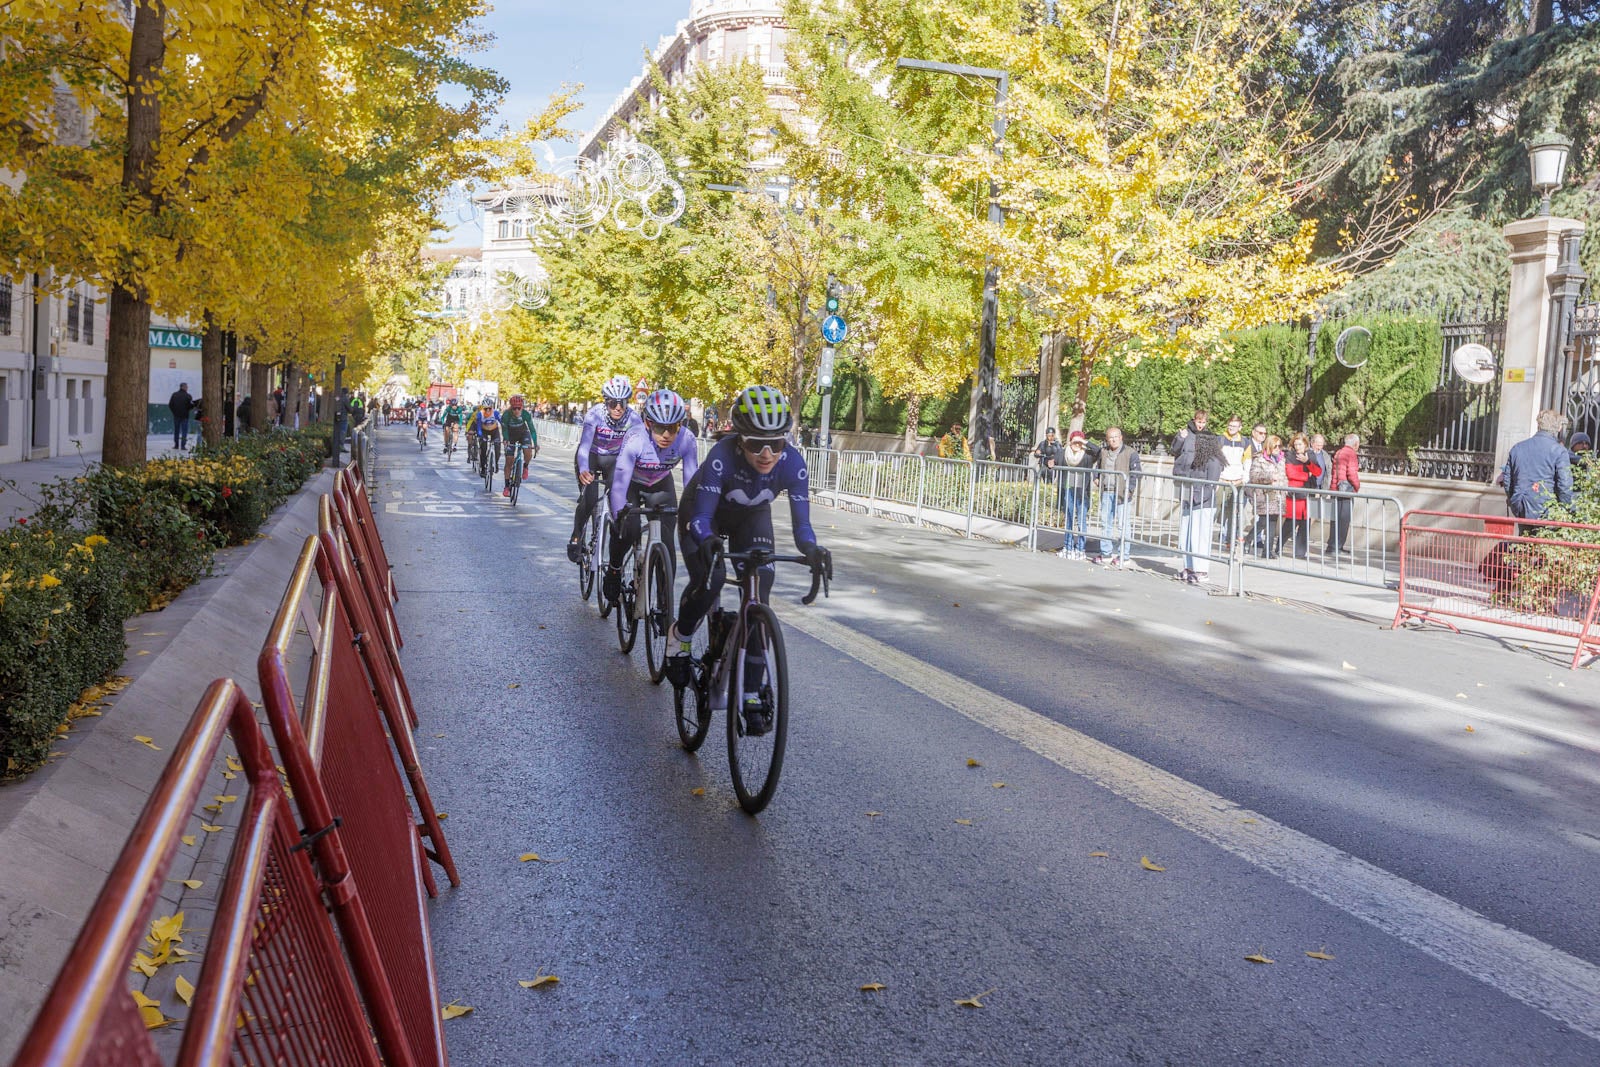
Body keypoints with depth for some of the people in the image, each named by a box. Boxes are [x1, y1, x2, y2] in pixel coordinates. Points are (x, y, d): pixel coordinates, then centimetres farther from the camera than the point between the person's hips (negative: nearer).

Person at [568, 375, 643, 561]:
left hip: (614, 459, 2)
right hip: (591, 456, -2)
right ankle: (575, 539, 2)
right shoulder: (594, 415, -30)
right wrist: (583, 470, -59)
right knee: (589, 498, -19)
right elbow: (585, 445, -41)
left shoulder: (633, 417, -24)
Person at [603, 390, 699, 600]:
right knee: (628, 528, -27)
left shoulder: (686, 439, -30)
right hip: (631, 484, -2)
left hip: (660, 485, 2)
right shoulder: (635, 439, -37)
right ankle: (614, 569, 4)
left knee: (667, 543, -11)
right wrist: (620, 517, -49)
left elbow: (692, 481, -24)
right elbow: (619, 483, -40)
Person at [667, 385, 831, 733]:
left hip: (752, 517, 3)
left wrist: (812, 549, -51)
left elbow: (800, 521, -29)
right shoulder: (722, 456, -39)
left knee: (758, 596, -12)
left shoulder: (792, 462, -31)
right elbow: (702, 516, -39)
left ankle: (753, 695, -5)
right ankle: (680, 637, 5)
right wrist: (707, 541, -61)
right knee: (709, 579, -28)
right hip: (704, 511, -2)